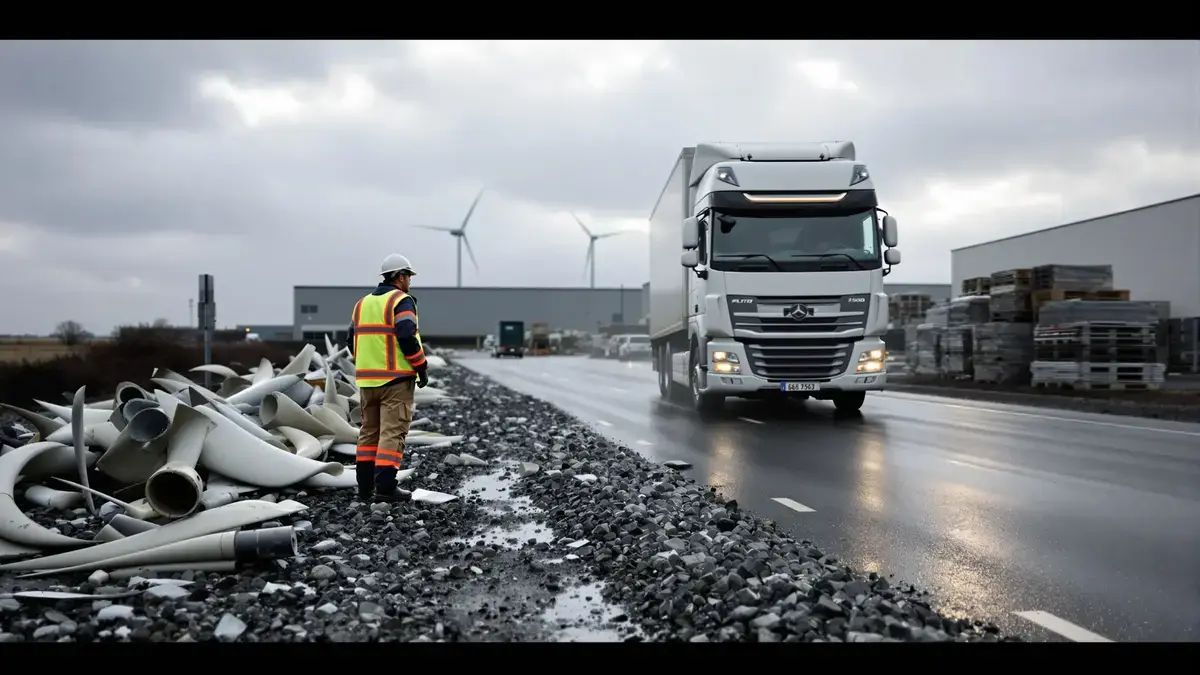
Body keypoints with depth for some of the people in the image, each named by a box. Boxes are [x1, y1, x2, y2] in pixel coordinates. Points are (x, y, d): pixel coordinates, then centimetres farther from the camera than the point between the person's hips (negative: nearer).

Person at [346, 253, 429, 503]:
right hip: (396, 379, -7)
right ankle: (385, 487, -10)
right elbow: (407, 338, -19)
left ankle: (365, 486, 17)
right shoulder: (402, 301, -8)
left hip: (367, 379, 7)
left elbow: (352, 340, 15)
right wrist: (422, 368, -10)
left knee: (369, 431, 14)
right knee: (392, 433, -6)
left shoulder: (363, 303, 15)